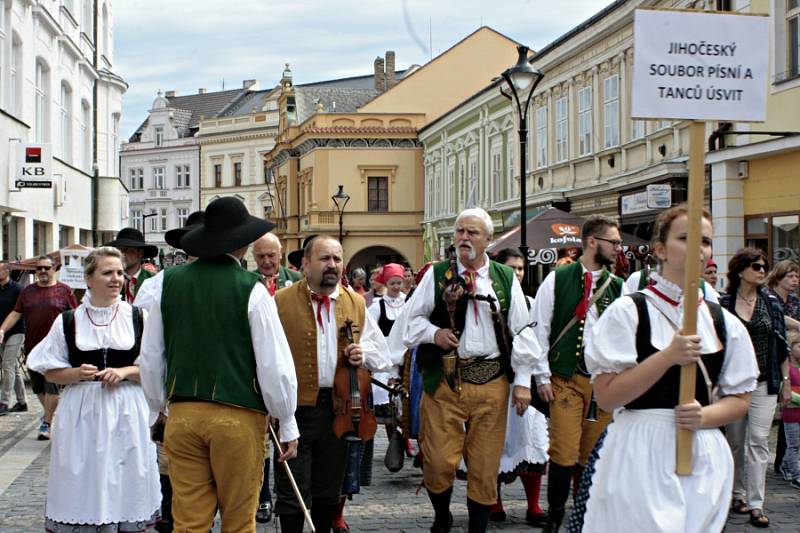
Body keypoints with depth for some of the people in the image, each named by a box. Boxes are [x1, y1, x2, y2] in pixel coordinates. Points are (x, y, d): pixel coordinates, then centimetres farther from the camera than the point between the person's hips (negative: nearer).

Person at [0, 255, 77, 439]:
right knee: (37, 385, 11)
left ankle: (46, 424, -6)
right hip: (32, 346, 4)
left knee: (52, 384, -10)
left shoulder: (64, 290, 2)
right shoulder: (27, 291, 13)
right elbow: (16, 313, 11)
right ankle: (50, 413, 31)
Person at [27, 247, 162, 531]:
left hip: (127, 412, 0)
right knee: (84, 486, 2)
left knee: (125, 484, 3)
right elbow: (51, 372, 7)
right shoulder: (68, 321, 4)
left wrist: (125, 372, -11)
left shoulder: (138, 318, 4)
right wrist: (77, 374, -12)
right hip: (82, 412, 0)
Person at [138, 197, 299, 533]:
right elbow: (274, 363, -8)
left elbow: (150, 357, 10)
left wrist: (157, 409, 23)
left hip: (182, 415, 4)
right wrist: (288, 425, 2)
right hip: (239, 416, -3)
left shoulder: (170, 282, 4)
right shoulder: (250, 288, -8)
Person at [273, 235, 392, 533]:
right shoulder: (281, 302, -5)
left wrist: (363, 354, -7)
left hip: (339, 408, 4)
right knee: (293, 493, 1)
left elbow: (384, 357, 14)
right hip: (295, 409, -4)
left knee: (328, 492, 16)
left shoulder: (356, 304, 8)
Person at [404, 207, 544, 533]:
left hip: (492, 381, 1)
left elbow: (521, 331, 6)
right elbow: (413, 318, 10)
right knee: (439, 460, -1)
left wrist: (523, 381, 2)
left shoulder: (505, 279, 6)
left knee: (485, 465, 4)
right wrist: (434, 333, -10)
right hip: (444, 379, -1)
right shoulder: (437, 275, 4)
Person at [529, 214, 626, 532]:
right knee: (564, 454, -6)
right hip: (567, 377, -3)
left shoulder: (618, 286, 9)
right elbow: (539, 330, 0)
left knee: (594, 455, 7)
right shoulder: (558, 280, 0)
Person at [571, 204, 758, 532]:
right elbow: (606, 397, -11)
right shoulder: (628, 312, -6)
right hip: (639, 456, -4)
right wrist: (669, 356, -19)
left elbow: (740, 399, 11)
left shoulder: (725, 324, 7)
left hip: (703, 456, 4)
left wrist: (704, 416, -11)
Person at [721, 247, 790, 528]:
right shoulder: (723, 303, -2)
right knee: (735, 441, 9)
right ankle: (737, 493, 25)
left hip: (764, 382, 1)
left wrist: (785, 381, 7)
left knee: (759, 441, -6)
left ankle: (755, 504, -6)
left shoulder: (771, 302, 5)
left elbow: (782, 345, 8)